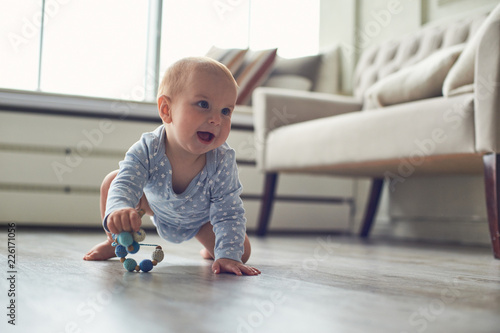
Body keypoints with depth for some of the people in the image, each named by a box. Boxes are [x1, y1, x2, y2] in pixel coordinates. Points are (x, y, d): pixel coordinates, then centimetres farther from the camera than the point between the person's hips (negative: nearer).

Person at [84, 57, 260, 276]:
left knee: (242, 252, -10)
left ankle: (211, 250, 29)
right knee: (111, 181, -16)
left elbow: (229, 214, -34)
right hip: (157, 206, 0)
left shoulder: (222, 162, -37)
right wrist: (118, 210, -70)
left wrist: (228, 255, -47)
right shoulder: (146, 151, -38)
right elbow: (124, 186, -46)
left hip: (201, 220, 0)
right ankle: (115, 241, 11)